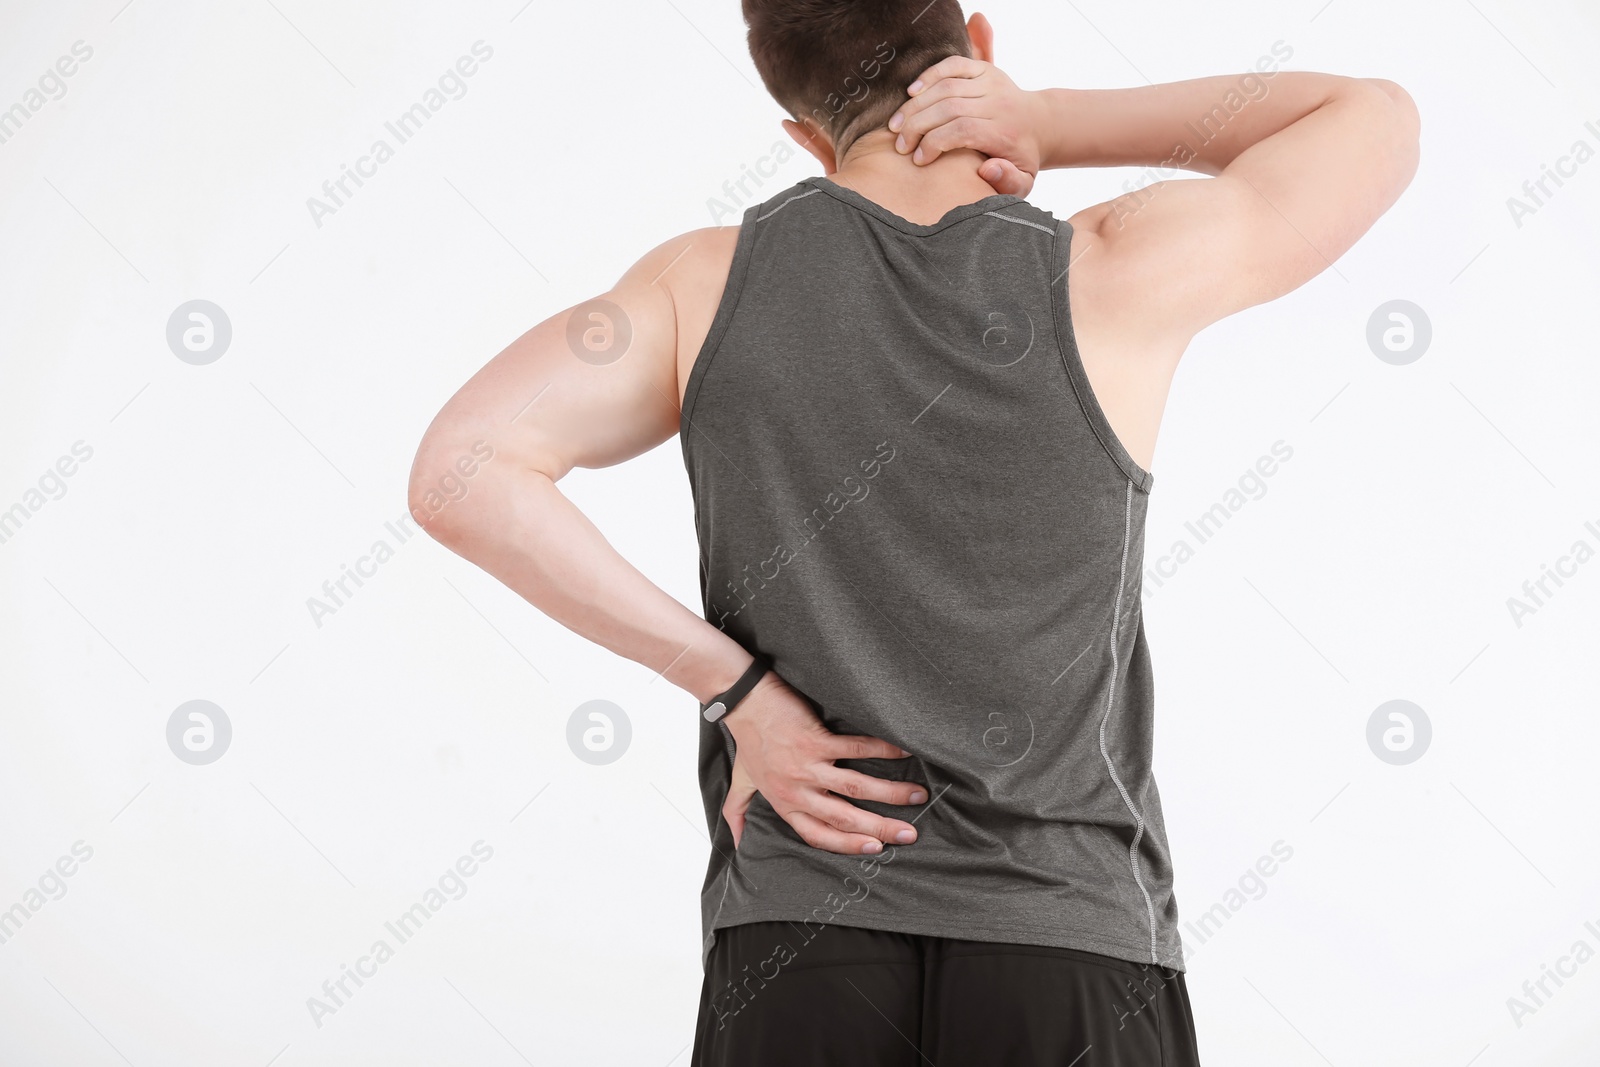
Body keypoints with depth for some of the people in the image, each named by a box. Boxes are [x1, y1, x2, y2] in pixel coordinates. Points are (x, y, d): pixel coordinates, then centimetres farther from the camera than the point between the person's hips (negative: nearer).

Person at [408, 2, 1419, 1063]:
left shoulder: (710, 280, -2)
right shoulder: (1110, 278, -8)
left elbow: (463, 468, -11)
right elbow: (1377, 119, 6)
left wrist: (733, 687, -8)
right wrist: (1057, 121, 0)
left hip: (794, 956, 2)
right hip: (1076, 955, -1)